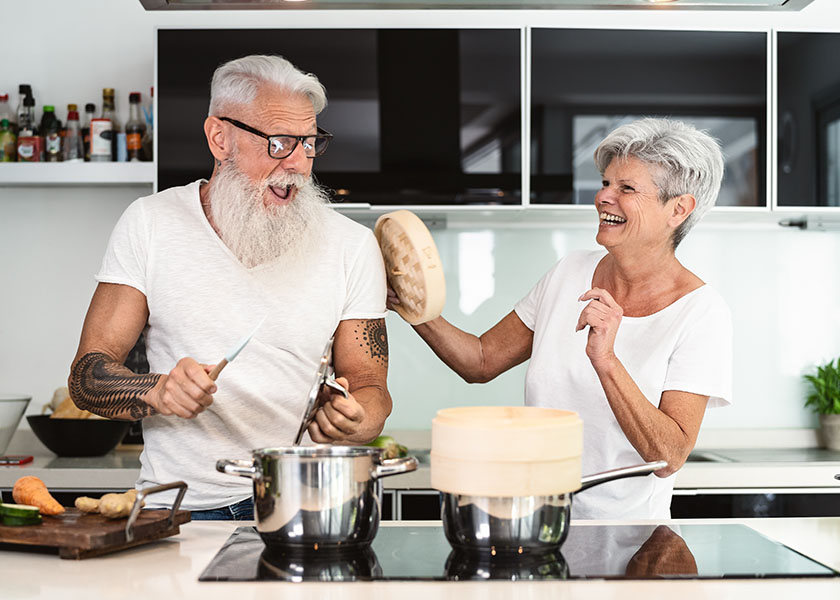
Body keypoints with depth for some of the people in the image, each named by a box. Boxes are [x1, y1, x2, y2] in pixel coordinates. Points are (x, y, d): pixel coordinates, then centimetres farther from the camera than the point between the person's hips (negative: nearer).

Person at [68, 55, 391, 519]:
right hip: (179, 506, -2)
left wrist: (354, 424, -17)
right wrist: (157, 392, -20)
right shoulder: (150, 224, 3)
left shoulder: (352, 246, 4)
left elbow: (369, 386, 8)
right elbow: (87, 376, 2)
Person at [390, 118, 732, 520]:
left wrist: (605, 360, -26)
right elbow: (481, 361, 14)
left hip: (624, 534, -3)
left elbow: (669, 457, -16)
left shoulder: (700, 313, -8)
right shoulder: (572, 272, 7)